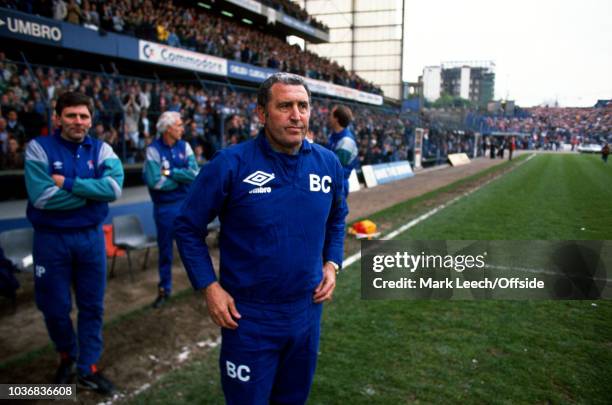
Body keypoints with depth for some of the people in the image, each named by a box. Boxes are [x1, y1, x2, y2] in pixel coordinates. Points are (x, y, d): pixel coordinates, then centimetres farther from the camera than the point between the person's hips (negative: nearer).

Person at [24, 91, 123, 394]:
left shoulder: (101, 150, -1)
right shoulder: (39, 148, -8)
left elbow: (114, 188, -18)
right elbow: (41, 197, -21)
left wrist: (68, 183, -22)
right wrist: (92, 192, -16)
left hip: (91, 237, 2)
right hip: (52, 239, -2)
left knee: (92, 306, 10)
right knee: (55, 307, 11)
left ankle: (88, 368, 26)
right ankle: (66, 356, 39)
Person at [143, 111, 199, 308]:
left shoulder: (184, 146, 0)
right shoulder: (153, 149, -12)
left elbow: (194, 174, -11)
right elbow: (155, 182, -20)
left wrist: (170, 172, -16)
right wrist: (182, 178, -11)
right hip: (165, 208, -2)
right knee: (165, 249, 11)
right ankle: (164, 289, 26)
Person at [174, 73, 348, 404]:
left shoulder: (328, 163, -2)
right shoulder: (231, 164, -17)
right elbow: (188, 227, -7)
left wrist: (332, 264, 3)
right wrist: (209, 286, -13)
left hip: (307, 311, 4)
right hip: (248, 317, -4)